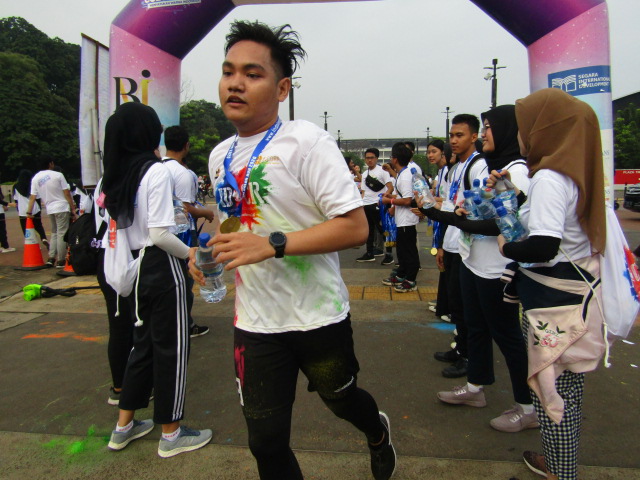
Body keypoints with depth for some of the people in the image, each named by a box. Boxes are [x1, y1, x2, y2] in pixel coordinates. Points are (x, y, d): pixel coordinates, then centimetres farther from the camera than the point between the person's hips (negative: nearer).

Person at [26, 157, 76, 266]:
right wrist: (73, 209, -2)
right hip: (62, 208, -5)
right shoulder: (58, 175, -5)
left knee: (54, 233, 18)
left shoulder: (35, 178, 7)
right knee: (62, 234, -3)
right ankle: (61, 261, -1)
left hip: (50, 209, 5)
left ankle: (51, 257, 12)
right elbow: (67, 194, -6)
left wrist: (29, 212, 10)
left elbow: (32, 197, 4)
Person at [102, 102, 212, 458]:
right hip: (161, 268, -8)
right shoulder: (156, 171, -15)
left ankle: (125, 425, 32)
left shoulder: (116, 175, 7)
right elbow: (160, 234, -21)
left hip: (135, 268, 8)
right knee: (171, 348, 5)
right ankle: (172, 435, 19)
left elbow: (119, 227, 8)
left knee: (143, 344, 20)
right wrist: (189, 253, -6)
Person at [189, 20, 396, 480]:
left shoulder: (307, 141, -16)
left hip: (318, 316, -4)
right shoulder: (220, 155, 6)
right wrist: (207, 250, 4)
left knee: (340, 399, 23)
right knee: (266, 441, 11)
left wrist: (272, 244, -29)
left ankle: (379, 433, 60)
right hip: (255, 322, 5)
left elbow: (355, 226, -21)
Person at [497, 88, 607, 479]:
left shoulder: (550, 177, -20)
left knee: (552, 389, 5)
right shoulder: (574, 170, 8)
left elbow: (544, 246, -30)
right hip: (577, 287, 10)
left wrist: (507, 248, -12)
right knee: (567, 388, 21)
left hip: (555, 299, -10)